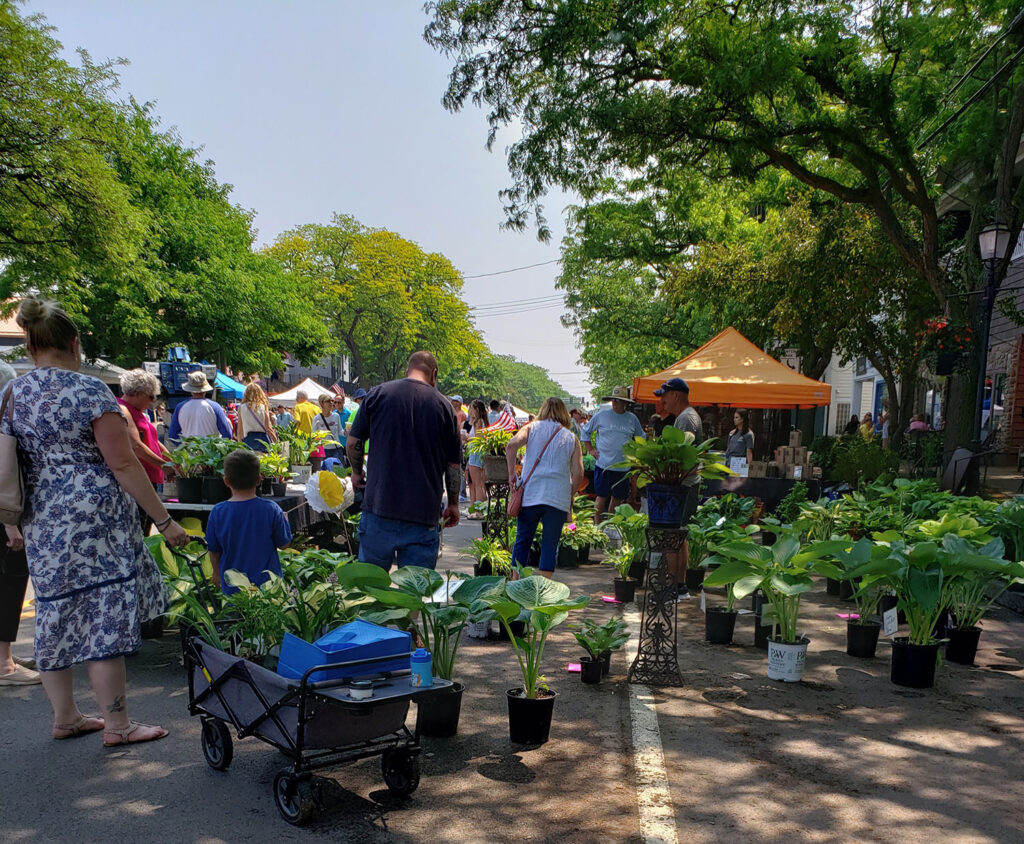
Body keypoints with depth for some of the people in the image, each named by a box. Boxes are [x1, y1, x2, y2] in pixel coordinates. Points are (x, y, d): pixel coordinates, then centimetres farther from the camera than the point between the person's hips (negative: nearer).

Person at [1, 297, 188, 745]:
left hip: (40, 526, 7)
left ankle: (65, 717, 28)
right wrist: (165, 521, -10)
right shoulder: (89, 390, -12)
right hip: (93, 520, -7)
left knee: (57, 616, 15)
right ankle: (117, 724, 8)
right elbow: (123, 464, -14)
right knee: (104, 618, 0)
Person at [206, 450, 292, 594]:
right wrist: (284, 520, 14)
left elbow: (213, 551, 2)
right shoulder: (271, 510, -15)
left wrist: (217, 573, 21)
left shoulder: (217, 513, -10)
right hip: (267, 582, -1)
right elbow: (284, 544, -4)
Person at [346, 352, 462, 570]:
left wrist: (357, 472, 25)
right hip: (423, 514, 0)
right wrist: (453, 503, 18)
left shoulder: (377, 394, 3)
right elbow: (453, 463, 6)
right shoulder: (444, 405, 3)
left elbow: (352, 443, 6)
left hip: (379, 505, 1)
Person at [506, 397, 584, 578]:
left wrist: (512, 474, -2)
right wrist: (569, 495, 15)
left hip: (530, 495, 0)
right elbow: (578, 474, 2)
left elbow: (511, 446, -10)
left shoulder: (531, 427, 9)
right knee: (550, 544, 7)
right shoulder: (571, 438, 10)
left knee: (522, 541, 11)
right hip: (558, 499, 0)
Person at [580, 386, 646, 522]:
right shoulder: (602, 414, -1)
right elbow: (585, 431, 11)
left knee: (617, 498, 10)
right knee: (602, 497, 0)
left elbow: (641, 437, 22)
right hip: (604, 464, -3)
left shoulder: (632, 419, 6)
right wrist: (591, 449, 4)